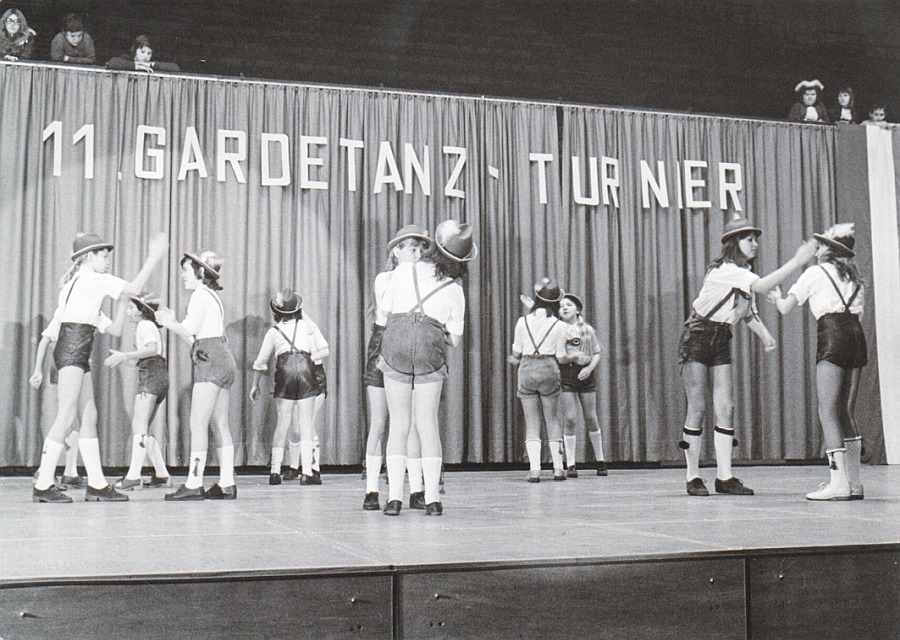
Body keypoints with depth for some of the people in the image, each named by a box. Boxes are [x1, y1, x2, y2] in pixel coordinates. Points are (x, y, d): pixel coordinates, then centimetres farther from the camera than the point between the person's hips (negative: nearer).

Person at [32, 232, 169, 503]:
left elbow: (58, 316, 19)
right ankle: (43, 485, -8)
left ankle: (96, 484, 8)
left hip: (72, 353, 10)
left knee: (89, 417, 7)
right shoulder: (93, 278, -6)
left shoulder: (73, 280, 20)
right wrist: (153, 258, 1)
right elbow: (134, 288, -6)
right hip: (73, 351, -10)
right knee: (66, 418, -11)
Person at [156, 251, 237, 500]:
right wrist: (171, 321, 21)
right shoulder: (212, 296, 25)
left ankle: (194, 484, -13)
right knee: (220, 425, 6)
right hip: (222, 361, 10)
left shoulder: (201, 294, -4)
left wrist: (168, 321, 2)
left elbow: (190, 330, -14)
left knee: (198, 423, -11)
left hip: (210, 360, -10)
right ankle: (227, 484, 5)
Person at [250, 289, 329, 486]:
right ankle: (307, 472, -4)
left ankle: (275, 471, 3)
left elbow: (260, 362, 20)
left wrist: (255, 385, 31)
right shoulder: (308, 325, 13)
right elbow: (324, 351, 10)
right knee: (306, 424, 1)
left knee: (282, 423, 6)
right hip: (307, 373, -1)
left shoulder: (273, 331, 15)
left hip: (284, 373, 1)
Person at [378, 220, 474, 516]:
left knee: (398, 424, 5)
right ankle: (432, 498, 3)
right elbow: (454, 339, 14)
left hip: (395, 345, 0)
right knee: (428, 424, 5)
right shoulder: (455, 291, 11)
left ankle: (394, 497, 1)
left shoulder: (405, 270, 10)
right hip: (431, 350, 0)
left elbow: (385, 310, 18)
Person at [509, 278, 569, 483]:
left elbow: (516, 353, 5)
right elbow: (561, 357, 0)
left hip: (526, 371, 1)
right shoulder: (559, 325, -3)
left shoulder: (523, 321, 1)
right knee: (552, 420, 12)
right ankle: (558, 467, 13)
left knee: (531, 422, 4)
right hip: (549, 370, -1)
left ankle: (534, 468, -5)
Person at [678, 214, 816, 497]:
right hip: (697, 337, -8)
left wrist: (765, 335, 2)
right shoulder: (725, 269, -18)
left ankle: (724, 477, 1)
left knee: (725, 407, -1)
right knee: (697, 407, -6)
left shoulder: (744, 273, 9)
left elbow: (748, 310, 19)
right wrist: (796, 262, -34)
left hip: (721, 341, 8)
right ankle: (693, 477, 1)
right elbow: (760, 286, -33)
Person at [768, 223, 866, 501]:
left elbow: (786, 309, 10)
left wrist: (777, 296, 33)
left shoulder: (815, 272, 9)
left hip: (833, 336, -7)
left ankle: (839, 483, -15)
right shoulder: (854, 278, 25)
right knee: (846, 412, 11)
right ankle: (854, 482, 10)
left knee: (828, 412, -8)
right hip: (857, 336, 7)